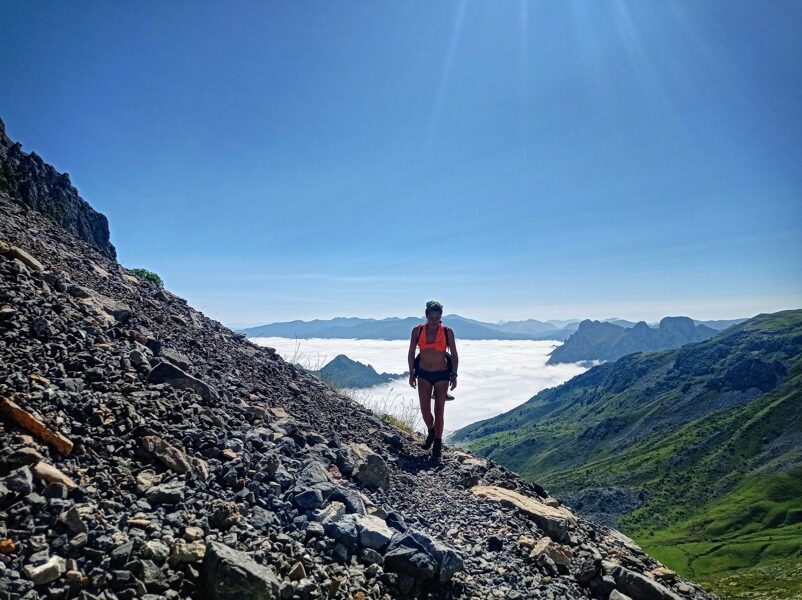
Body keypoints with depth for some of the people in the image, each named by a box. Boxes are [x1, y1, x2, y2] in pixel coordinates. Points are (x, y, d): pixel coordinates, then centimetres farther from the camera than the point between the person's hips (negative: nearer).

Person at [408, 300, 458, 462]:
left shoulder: (447, 331, -8)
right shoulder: (417, 330, -5)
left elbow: (454, 355, -1)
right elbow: (411, 353, 4)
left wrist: (454, 375, -5)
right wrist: (411, 373, 3)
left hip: (442, 375, -1)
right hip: (423, 374, 2)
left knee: (439, 410, 2)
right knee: (424, 409, 1)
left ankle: (437, 445, 17)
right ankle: (431, 432, 33)